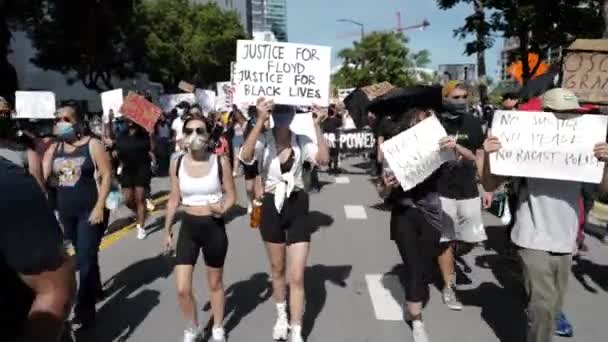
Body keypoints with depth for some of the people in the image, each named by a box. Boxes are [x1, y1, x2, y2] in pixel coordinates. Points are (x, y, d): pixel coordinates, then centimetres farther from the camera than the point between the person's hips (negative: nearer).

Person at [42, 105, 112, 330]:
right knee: (83, 255, 18)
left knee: (86, 258, -6)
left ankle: (84, 310, 0)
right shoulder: (53, 149, 8)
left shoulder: (93, 145, -7)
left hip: (89, 210, -6)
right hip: (66, 212, 6)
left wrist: (99, 206, -17)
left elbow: (106, 175, -11)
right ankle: (96, 289, 38)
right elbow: (41, 176, 4)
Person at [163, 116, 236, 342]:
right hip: (188, 227, 2)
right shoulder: (177, 164, -3)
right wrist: (167, 230, 12)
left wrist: (221, 210, -24)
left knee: (215, 283, 16)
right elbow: (174, 199, 7)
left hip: (214, 227, -2)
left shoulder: (220, 162, -10)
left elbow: (231, 195, -2)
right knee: (182, 290, -1)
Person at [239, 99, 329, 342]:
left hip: (297, 207, 0)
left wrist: (317, 125, -24)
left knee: (297, 276, 0)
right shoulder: (263, 141, -8)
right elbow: (246, 157, -30)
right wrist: (260, 120, -33)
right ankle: (281, 317, 43)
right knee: (277, 269, 19)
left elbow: (324, 159, -21)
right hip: (272, 207, 0)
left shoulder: (302, 141, -4)